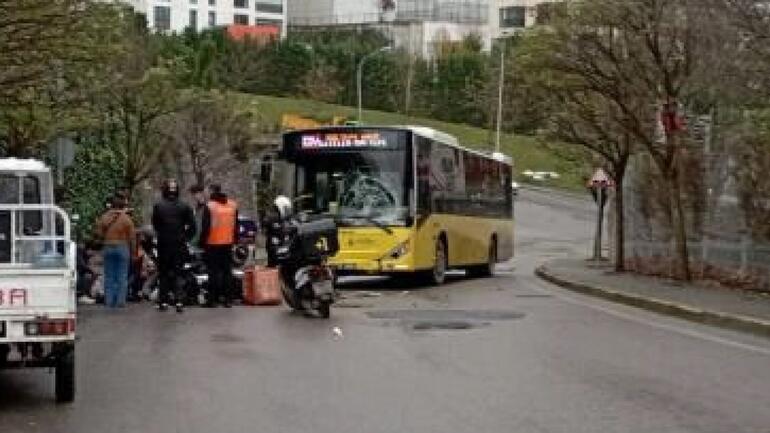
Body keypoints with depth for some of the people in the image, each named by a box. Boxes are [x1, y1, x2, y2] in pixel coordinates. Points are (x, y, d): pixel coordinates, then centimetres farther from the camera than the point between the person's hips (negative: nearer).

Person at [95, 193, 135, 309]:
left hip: (108, 247, 3)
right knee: (122, 276, 3)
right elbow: (132, 237, -7)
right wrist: (133, 251, 1)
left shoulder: (104, 217, 1)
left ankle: (109, 301, 8)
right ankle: (120, 301, 1)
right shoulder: (126, 218, -8)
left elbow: (99, 233, 3)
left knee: (109, 276, 9)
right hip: (122, 247, -3)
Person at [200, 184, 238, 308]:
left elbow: (205, 227, -11)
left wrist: (202, 241, -4)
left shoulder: (209, 206, -10)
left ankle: (213, 299, 1)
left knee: (213, 272, 0)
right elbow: (236, 225, 13)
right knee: (227, 271, 9)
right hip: (228, 244, 4)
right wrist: (235, 239, 20)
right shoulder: (233, 205, 6)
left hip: (213, 244, -4)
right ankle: (228, 299, 9)